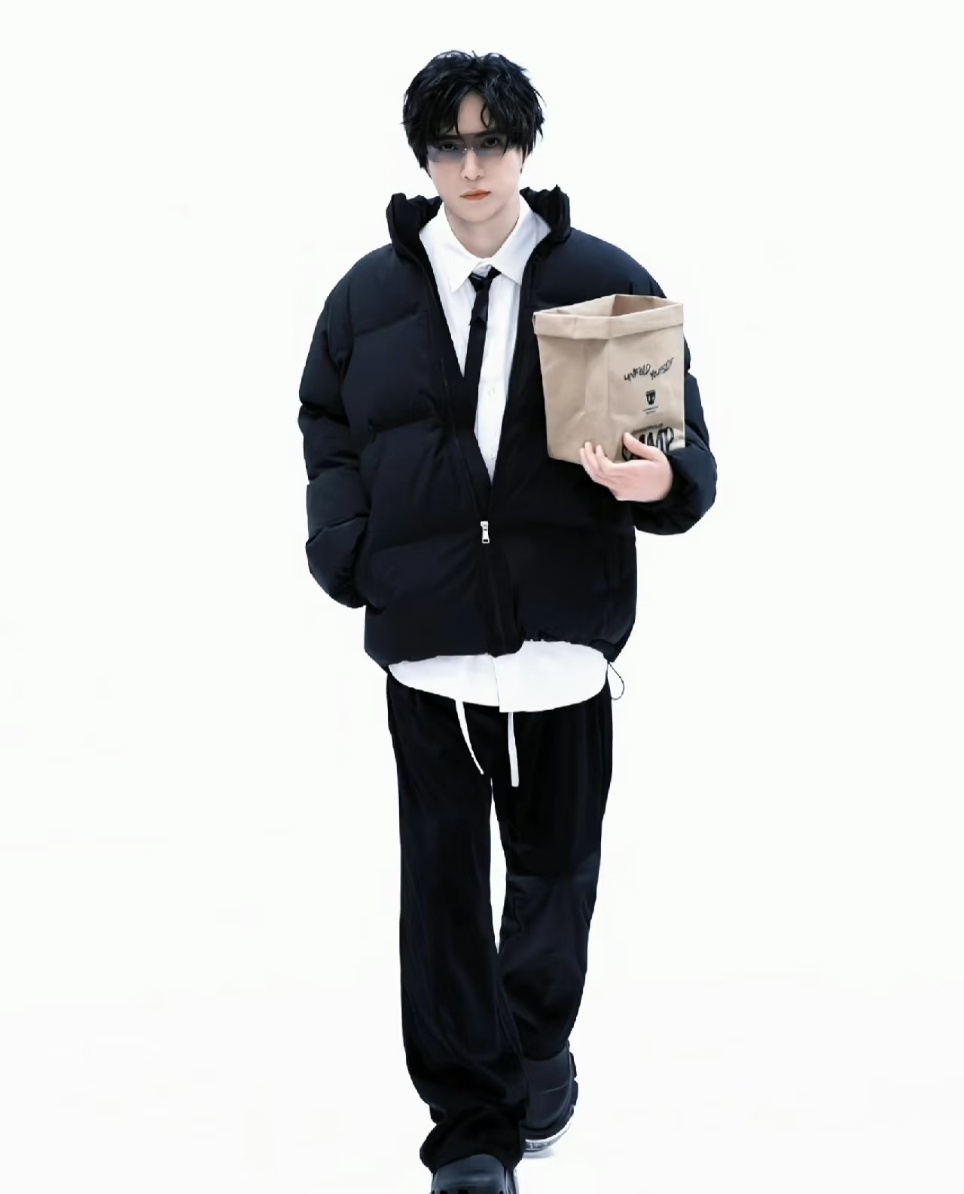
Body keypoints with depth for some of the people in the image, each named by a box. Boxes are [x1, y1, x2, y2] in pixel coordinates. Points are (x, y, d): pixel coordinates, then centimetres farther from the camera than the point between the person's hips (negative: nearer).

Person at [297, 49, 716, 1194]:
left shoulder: (607, 281, 4)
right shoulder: (370, 293, 8)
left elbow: (684, 443, 6)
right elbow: (326, 430, 12)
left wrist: (662, 480, -17)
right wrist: (346, 551, -5)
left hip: (564, 625, 0)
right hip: (426, 630, 0)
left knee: (555, 859, 11)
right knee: (442, 873, -2)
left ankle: (536, 1044, 35)